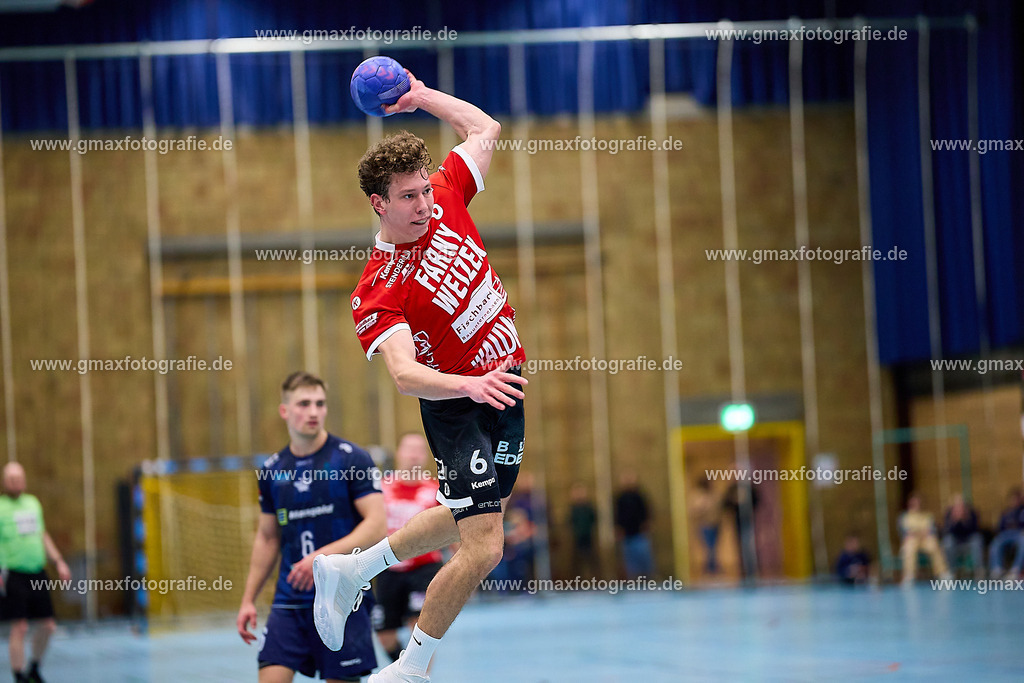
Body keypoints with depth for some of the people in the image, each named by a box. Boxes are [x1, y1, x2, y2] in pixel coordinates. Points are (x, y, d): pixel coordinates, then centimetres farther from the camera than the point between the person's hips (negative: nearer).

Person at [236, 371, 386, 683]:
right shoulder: (272, 470, 10)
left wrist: (325, 556, -23)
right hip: (289, 601, 4)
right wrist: (248, 599, 16)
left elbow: (377, 525, -12)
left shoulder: (351, 459, -5)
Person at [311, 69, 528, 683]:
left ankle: (350, 569, 40)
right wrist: (468, 384, -51)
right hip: (457, 404, -8)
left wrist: (422, 96, 3)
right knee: (483, 548, -14)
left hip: (504, 387, 8)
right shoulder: (378, 292, -23)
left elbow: (486, 129, 11)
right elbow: (404, 373, -35)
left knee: (475, 517, 23)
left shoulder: (445, 198, -4)